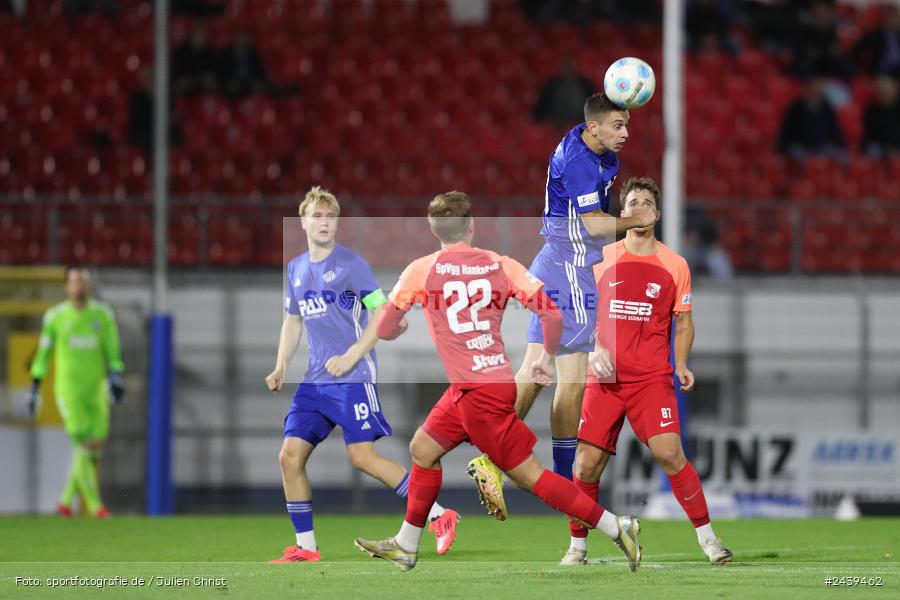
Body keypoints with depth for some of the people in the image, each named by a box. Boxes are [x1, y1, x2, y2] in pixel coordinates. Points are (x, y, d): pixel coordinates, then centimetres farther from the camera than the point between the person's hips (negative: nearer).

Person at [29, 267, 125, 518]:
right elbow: (43, 353, 7)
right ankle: (95, 504, -13)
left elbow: (113, 351, 4)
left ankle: (66, 502, 17)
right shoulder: (55, 317, 1)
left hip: (96, 390, 4)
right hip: (68, 390, -4)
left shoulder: (103, 315, 6)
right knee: (84, 447, -14)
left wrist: (115, 377, -14)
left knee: (95, 449, 2)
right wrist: (34, 389, 7)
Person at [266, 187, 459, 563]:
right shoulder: (296, 269, 13)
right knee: (290, 455, -2)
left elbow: (383, 315, -9)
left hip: (353, 377, -7)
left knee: (362, 456, -14)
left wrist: (350, 357, -16)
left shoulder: (350, 264, -6)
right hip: (315, 379, 7)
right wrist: (280, 368, 11)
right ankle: (306, 548, 5)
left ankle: (438, 516, -6)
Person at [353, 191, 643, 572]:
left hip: (478, 392, -7)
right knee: (423, 448, 19)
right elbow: (552, 315, -2)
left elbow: (384, 331, 4)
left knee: (528, 474, -3)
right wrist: (546, 359, 16)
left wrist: (399, 325, 29)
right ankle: (405, 547, 28)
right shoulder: (500, 265, 4)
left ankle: (615, 528, -6)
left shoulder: (421, 271, -5)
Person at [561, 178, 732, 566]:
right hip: (604, 378, 1)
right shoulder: (601, 259, 7)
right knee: (587, 463, -3)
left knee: (670, 453, -16)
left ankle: (706, 536, -5)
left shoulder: (674, 265, 6)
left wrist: (681, 365, -3)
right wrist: (594, 350, -6)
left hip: (652, 377, -1)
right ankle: (577, 545, 13)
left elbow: (683, 322, 12)